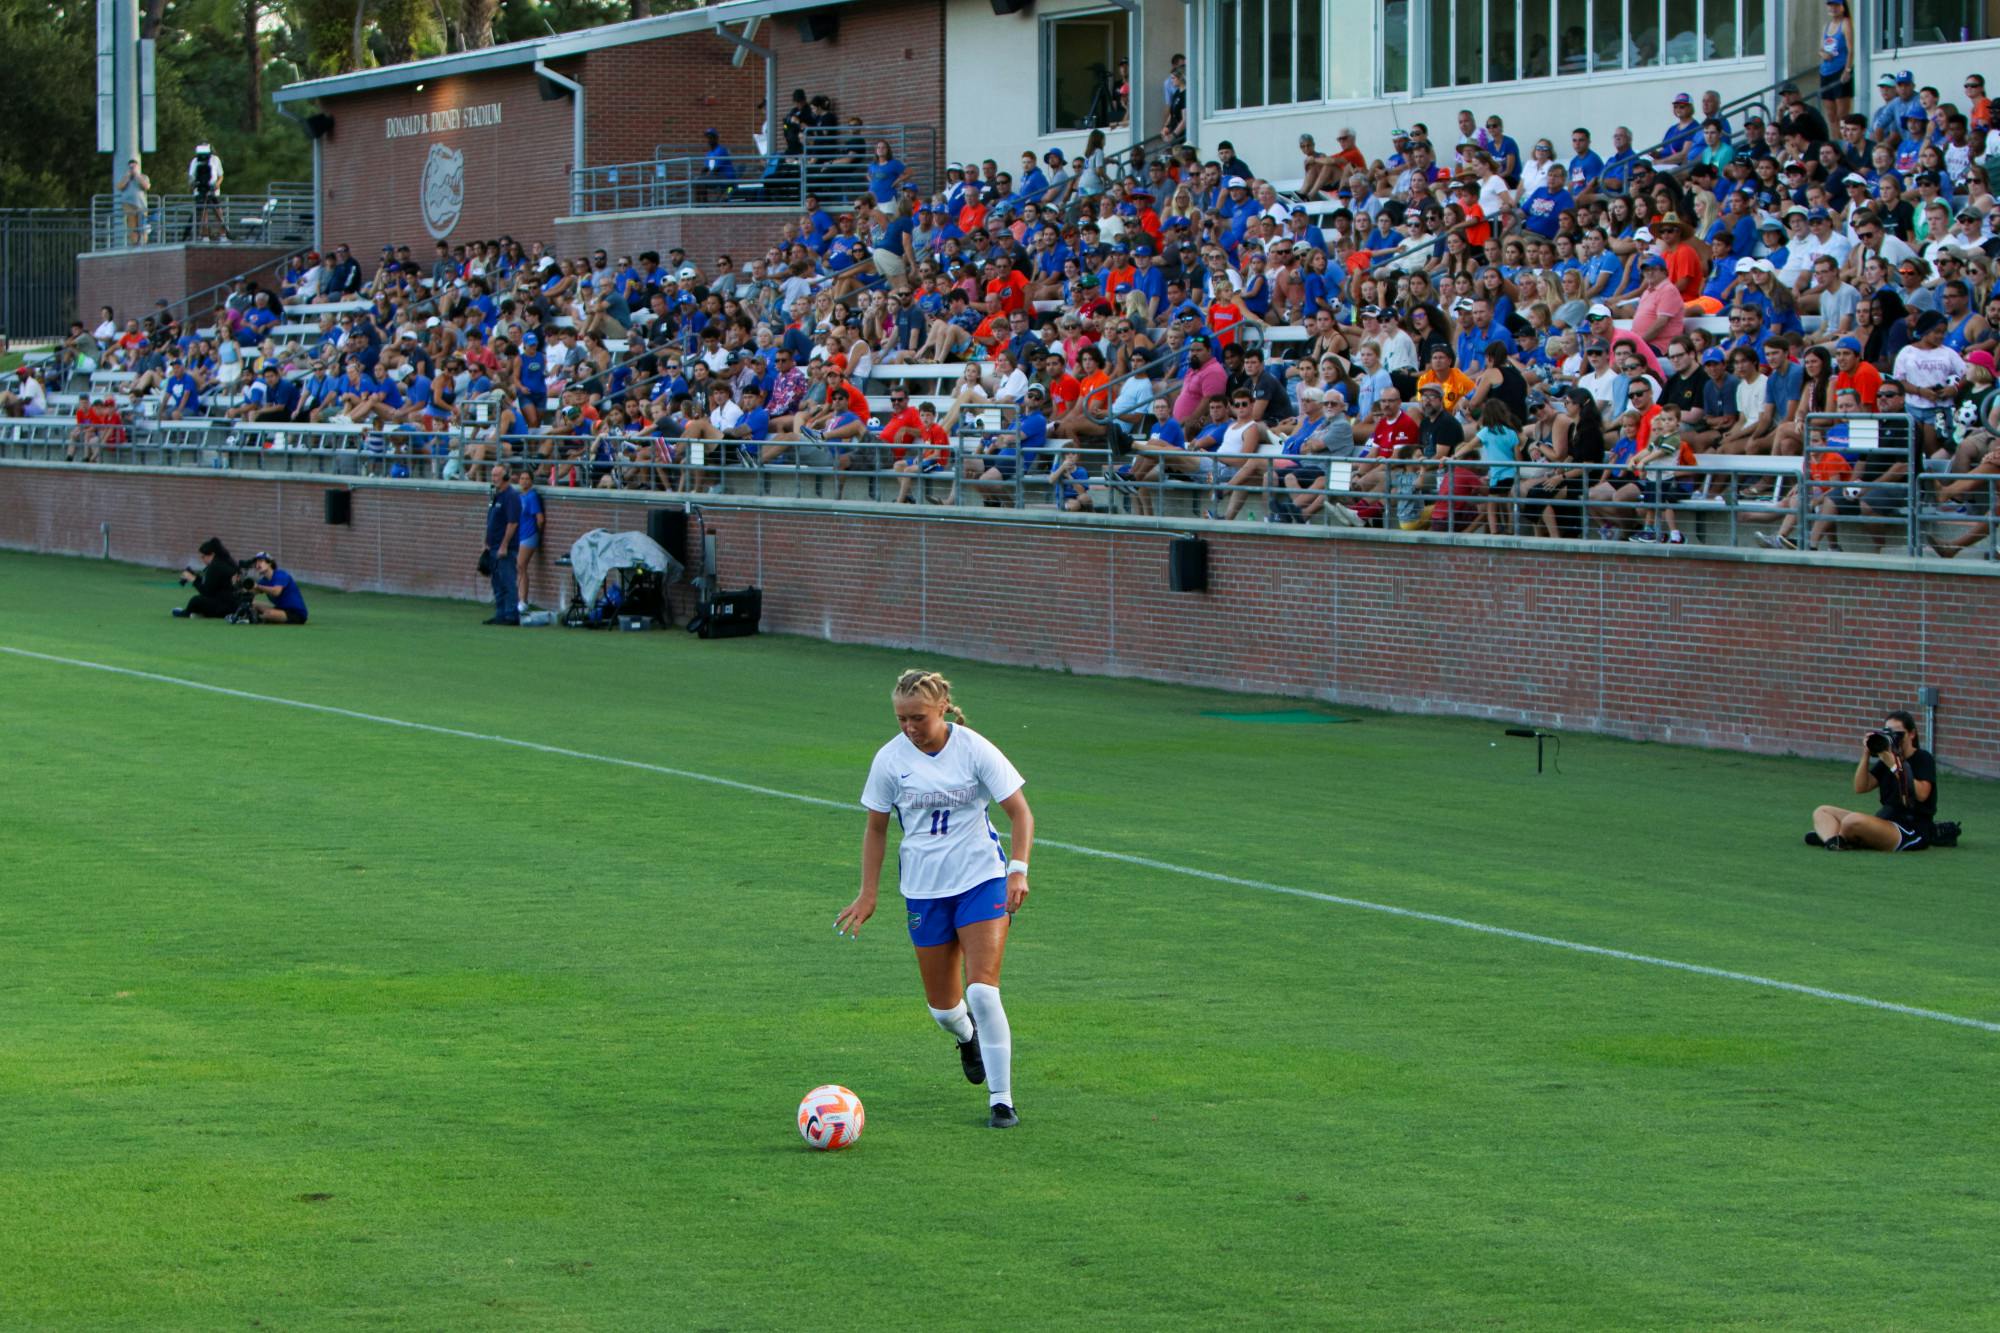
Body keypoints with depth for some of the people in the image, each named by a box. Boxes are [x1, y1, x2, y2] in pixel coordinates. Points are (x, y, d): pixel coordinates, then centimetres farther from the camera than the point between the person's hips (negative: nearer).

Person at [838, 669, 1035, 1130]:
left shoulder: (974, 749, -11)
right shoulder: (890, 759, -5)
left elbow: (1021, 814, -7)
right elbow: (876, 827, 8)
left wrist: (1018, 871, -21)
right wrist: (868, 894, 5)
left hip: (981, 879, -3)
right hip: (923, 887, 3)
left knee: (982, 992, -17)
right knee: (943, 1007, 6)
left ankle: (1001, 1100, -8)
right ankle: (968, 1038, 43)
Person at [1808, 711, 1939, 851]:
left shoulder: (1923, 759, -3)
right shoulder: (1886, 759, 17)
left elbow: (1921, 794, -20)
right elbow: (1860, 787, 5)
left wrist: (1894, 766, -20)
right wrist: (1866, 755, -6)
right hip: (1886, 821, 9)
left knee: (1854, 821, -36)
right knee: (1822, 812, 4)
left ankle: (1826, 835, -4)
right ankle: (1832, 841, -31)